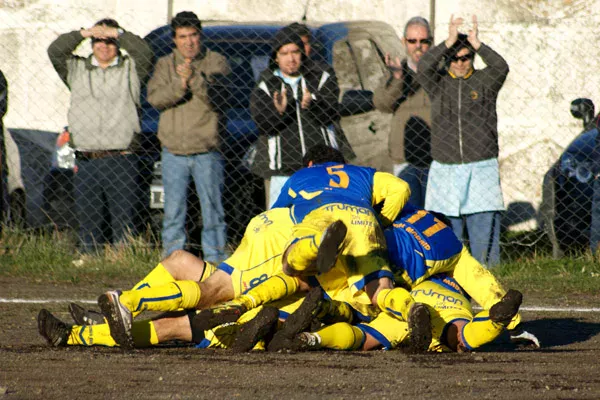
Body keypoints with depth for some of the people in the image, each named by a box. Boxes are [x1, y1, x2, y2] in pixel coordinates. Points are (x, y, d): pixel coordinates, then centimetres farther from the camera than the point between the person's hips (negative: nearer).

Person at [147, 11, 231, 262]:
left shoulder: (216, 63, 3)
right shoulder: (165, 65, 10)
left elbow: (218, 99, -11)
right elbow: (155, 97, -6)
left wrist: (195, 79, -24)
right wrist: (179, 85, -22)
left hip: (207, 150, -2)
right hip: (173, 152, 2)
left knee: (212, 211, -2)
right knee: (173, 212, 4)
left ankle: (216, 259, 3)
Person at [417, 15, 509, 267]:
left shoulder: (483, 81, 6)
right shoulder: (438, 83, 8)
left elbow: (501, 68, -14)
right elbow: (423, 68, -12)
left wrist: (476, 43, -19)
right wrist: (450, 41, -19)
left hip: (481, 168, -1)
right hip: (445, 169, 1)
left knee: (484, 226, -5)